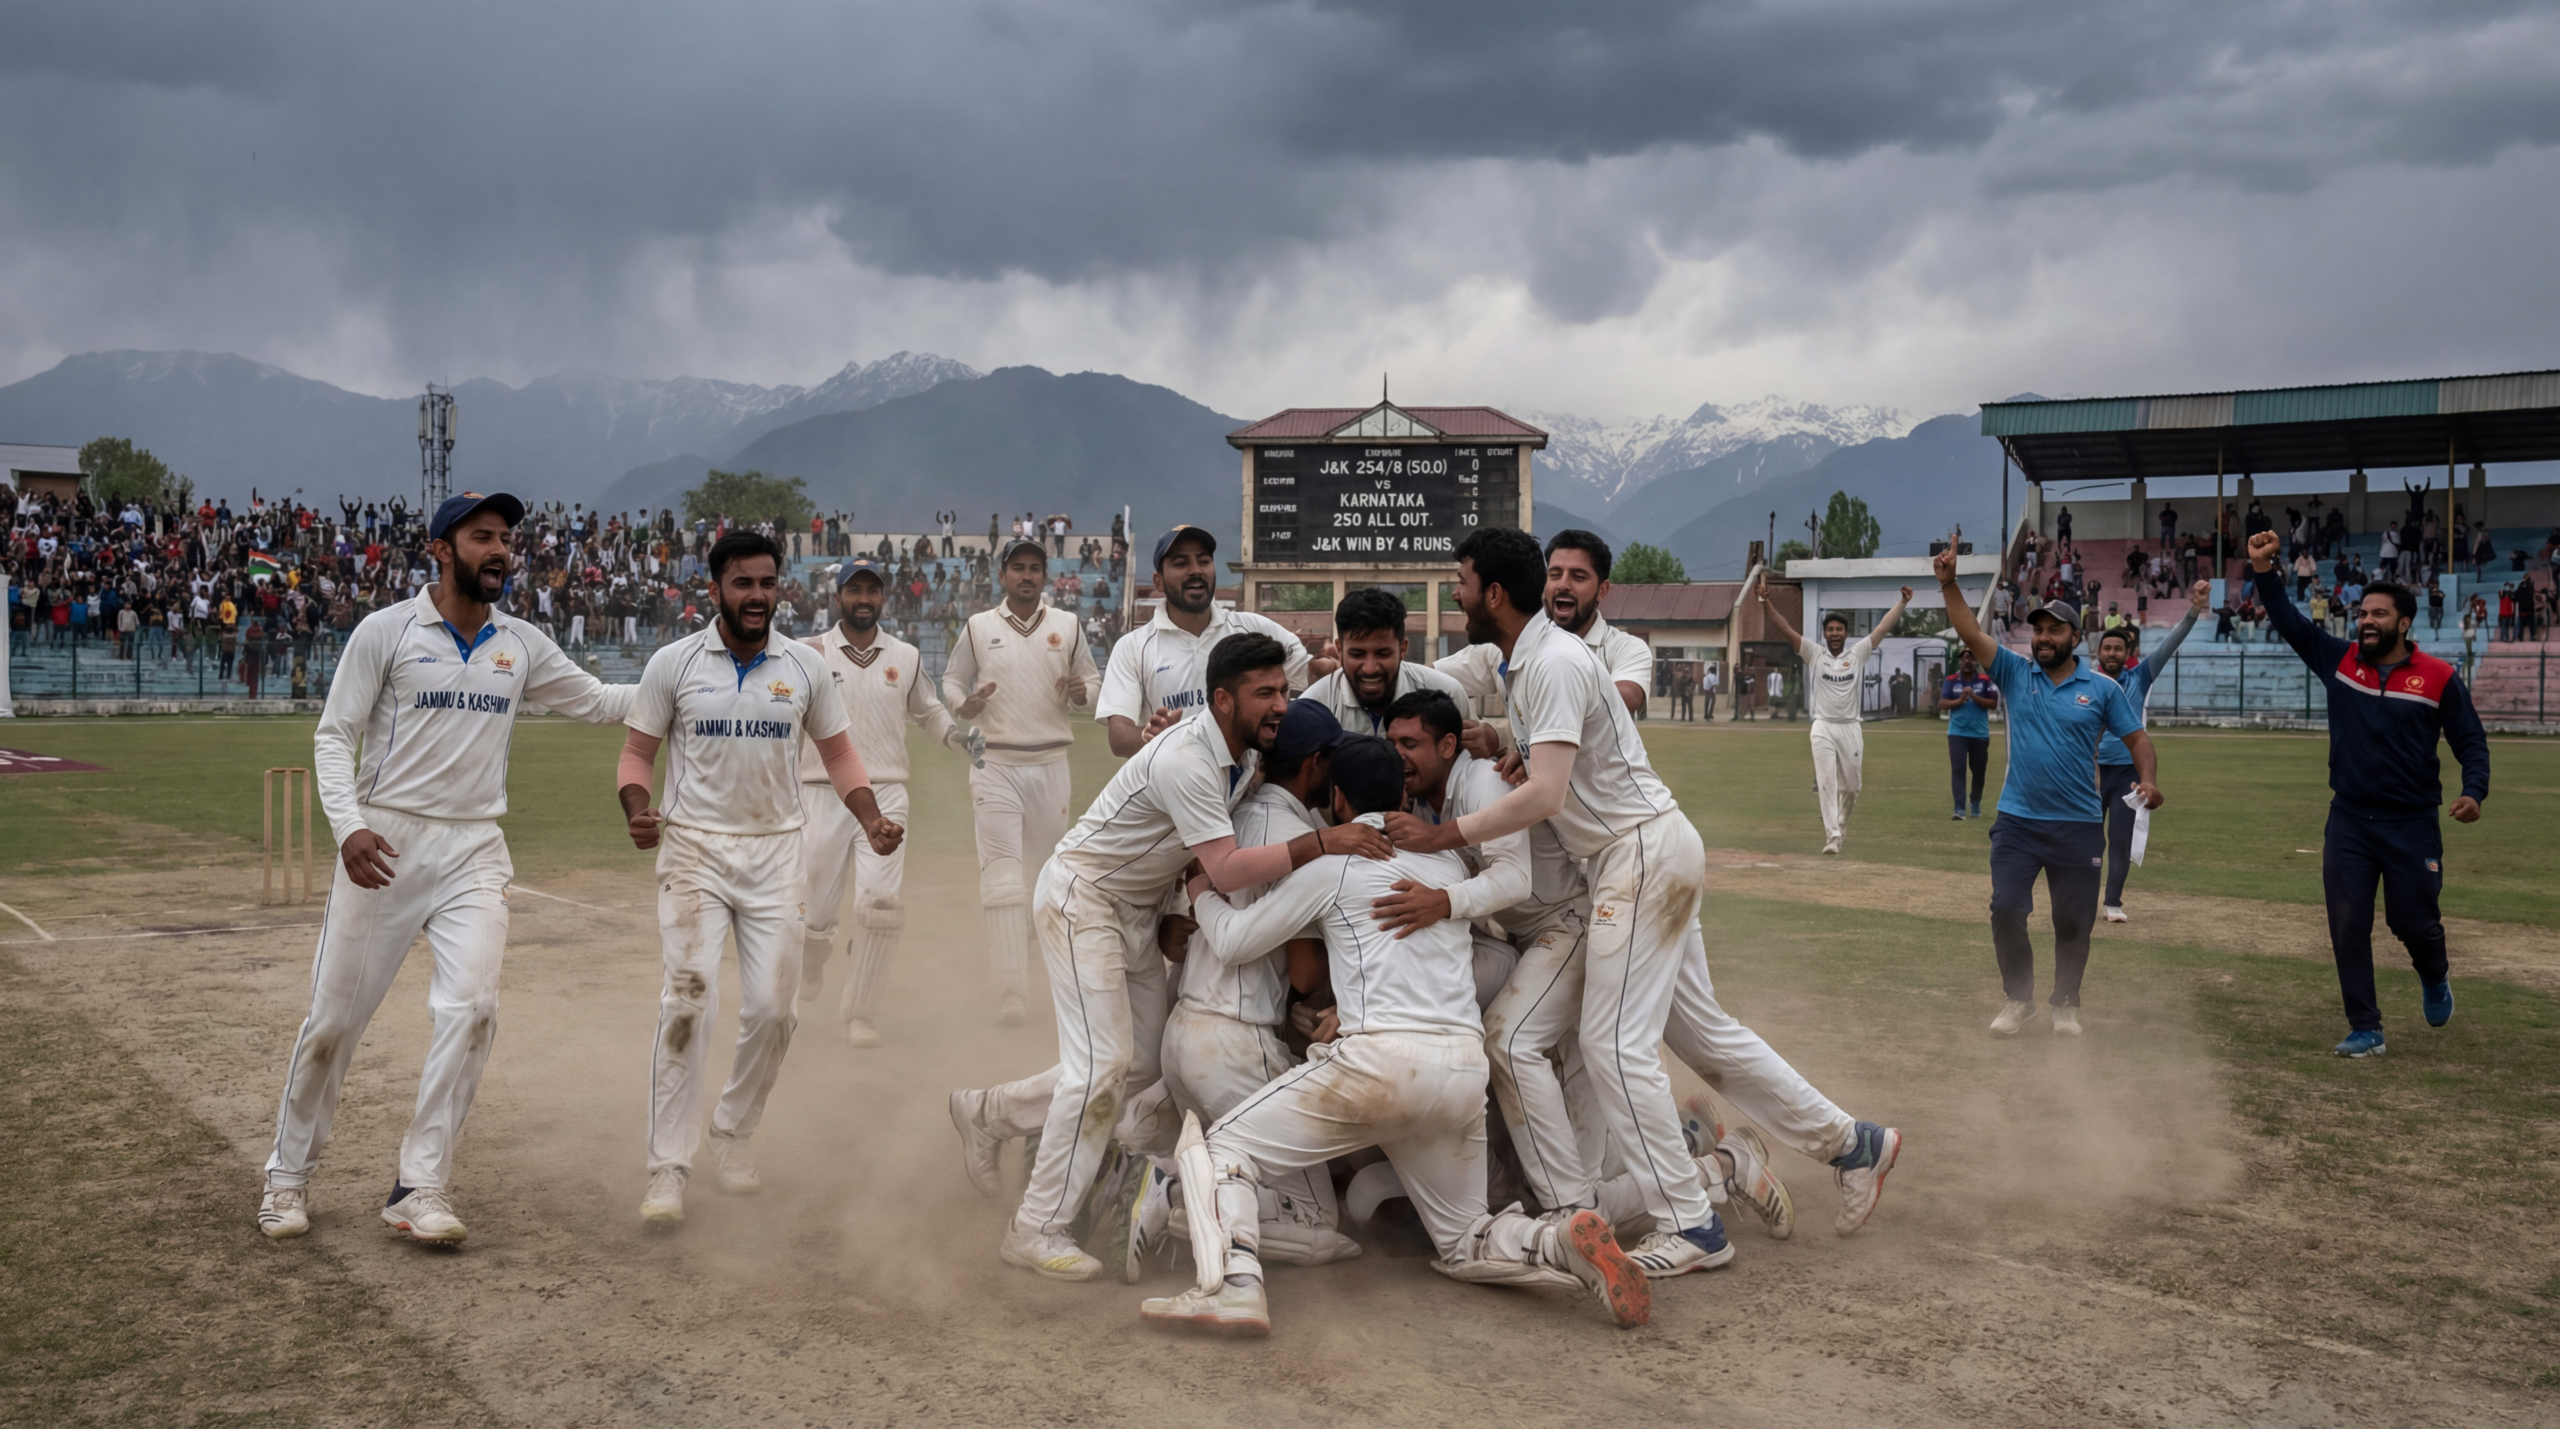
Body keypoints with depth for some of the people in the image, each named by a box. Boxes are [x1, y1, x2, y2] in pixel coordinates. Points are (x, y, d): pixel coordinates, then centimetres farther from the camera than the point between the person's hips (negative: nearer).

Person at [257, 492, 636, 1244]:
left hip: (473, 851, 3)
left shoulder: (522, 645, 9)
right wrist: (348, 826, -19)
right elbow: (334, 735, -3)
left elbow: (597, 702, 14)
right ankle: (288, 1174, 23)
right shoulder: (386, 631, -2)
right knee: (334, 1016, 3)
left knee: (471, 1006, -12)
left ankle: (420, 1187, -2)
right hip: (386, 843, -3)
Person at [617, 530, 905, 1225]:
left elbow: (837, 752, 11)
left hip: (775, 850, 3)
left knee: (774, 1007, 2)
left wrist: (872, 819, -5)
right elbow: (637, 752, 3)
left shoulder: (805, 666, 4)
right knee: (687, 1003, -14)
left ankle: (733, 1133, 26)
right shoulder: (674, 663, -2)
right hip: (695, 848, -2)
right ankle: (668, 1169, -9)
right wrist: (637, 812, -18)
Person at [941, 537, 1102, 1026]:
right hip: (995, 765, -2)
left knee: (1045, 875, 9)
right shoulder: (977, 627, 5)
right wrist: (965, 704, -10)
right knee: (1001, 876, -12)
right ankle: (1010, 994, -16)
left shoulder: (1067, 625, 8)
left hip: (1050, 765, 2)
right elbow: (951, 679, 12)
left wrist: (1082, 693, -10)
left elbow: (1093, 680, 13)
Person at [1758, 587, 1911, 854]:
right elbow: (1786, 630, -4)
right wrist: (1766, 603, -15)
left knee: (1851, 785, 8)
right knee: (1826, 783, -8)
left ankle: (1842, 822, 35)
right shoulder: (1814, 654, 3)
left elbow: (1883, 629, 2)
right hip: (1823, 728, -1)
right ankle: (1832, 836, -10)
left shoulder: (1858, 654, 6)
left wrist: (1902, 601, -5)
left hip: (1851, 728, 1)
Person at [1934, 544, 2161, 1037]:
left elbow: (2137, 737, 4)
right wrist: (1949, 584, -20)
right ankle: (2019, 998, 14)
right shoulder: (2015, 673, 2)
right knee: (2006, 911, -4)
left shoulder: (2102, 688, 1)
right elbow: (1970, 633, -8)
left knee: (2074, 922, 7)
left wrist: (2146, 778, -15)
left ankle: (2066, 1004, 24)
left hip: (2079, 827, 0)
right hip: (2017, 822, 1)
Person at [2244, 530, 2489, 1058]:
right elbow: (2290, 623, -4)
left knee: (2413, 921, 6)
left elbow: (2471, 741, -1)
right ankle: (2365, 1030, 10)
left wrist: (2474, 792, -17)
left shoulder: (2439, 678, -5)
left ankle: (2435, 977, 42)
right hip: (2349, 822, 2)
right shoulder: (2339, 660, 2)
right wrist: (2265, 575, -17)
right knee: (2348, 927, 0)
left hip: (2413, 825, -2)